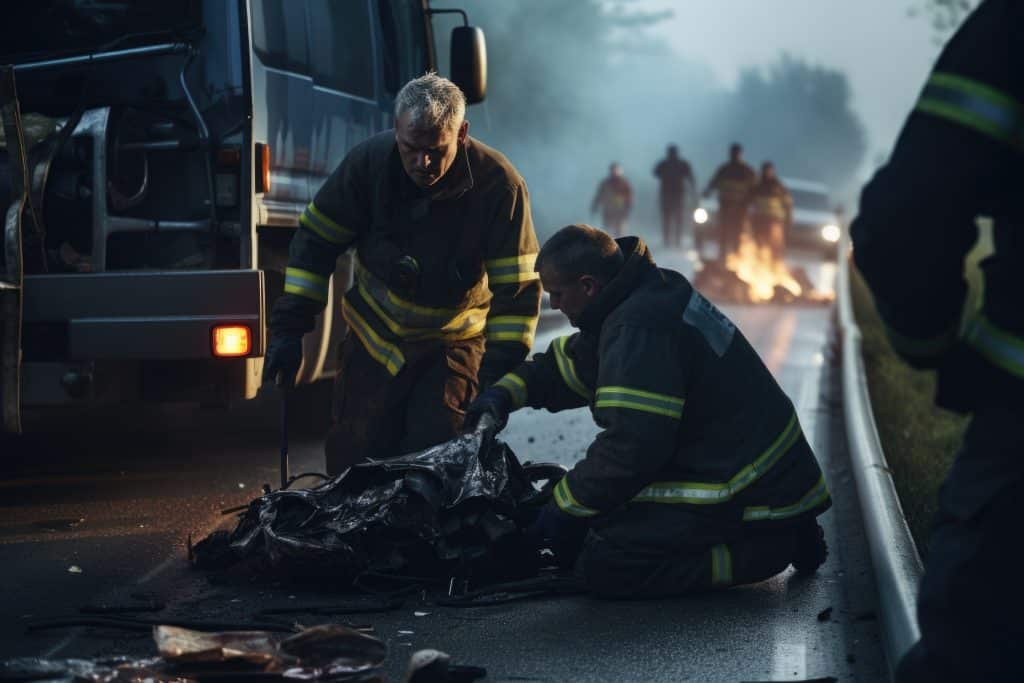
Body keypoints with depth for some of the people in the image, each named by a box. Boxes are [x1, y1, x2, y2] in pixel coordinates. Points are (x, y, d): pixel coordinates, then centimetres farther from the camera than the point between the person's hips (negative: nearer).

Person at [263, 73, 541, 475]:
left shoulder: (499, 185, -22)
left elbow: (517, 289, -19)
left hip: (454, 346, -2)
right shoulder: (370, 162, -17)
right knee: (354, 459, 5)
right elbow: (315, 242, -6)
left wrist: (499, 375, -25)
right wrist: (289, 328, -10)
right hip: (374, 338, 2)